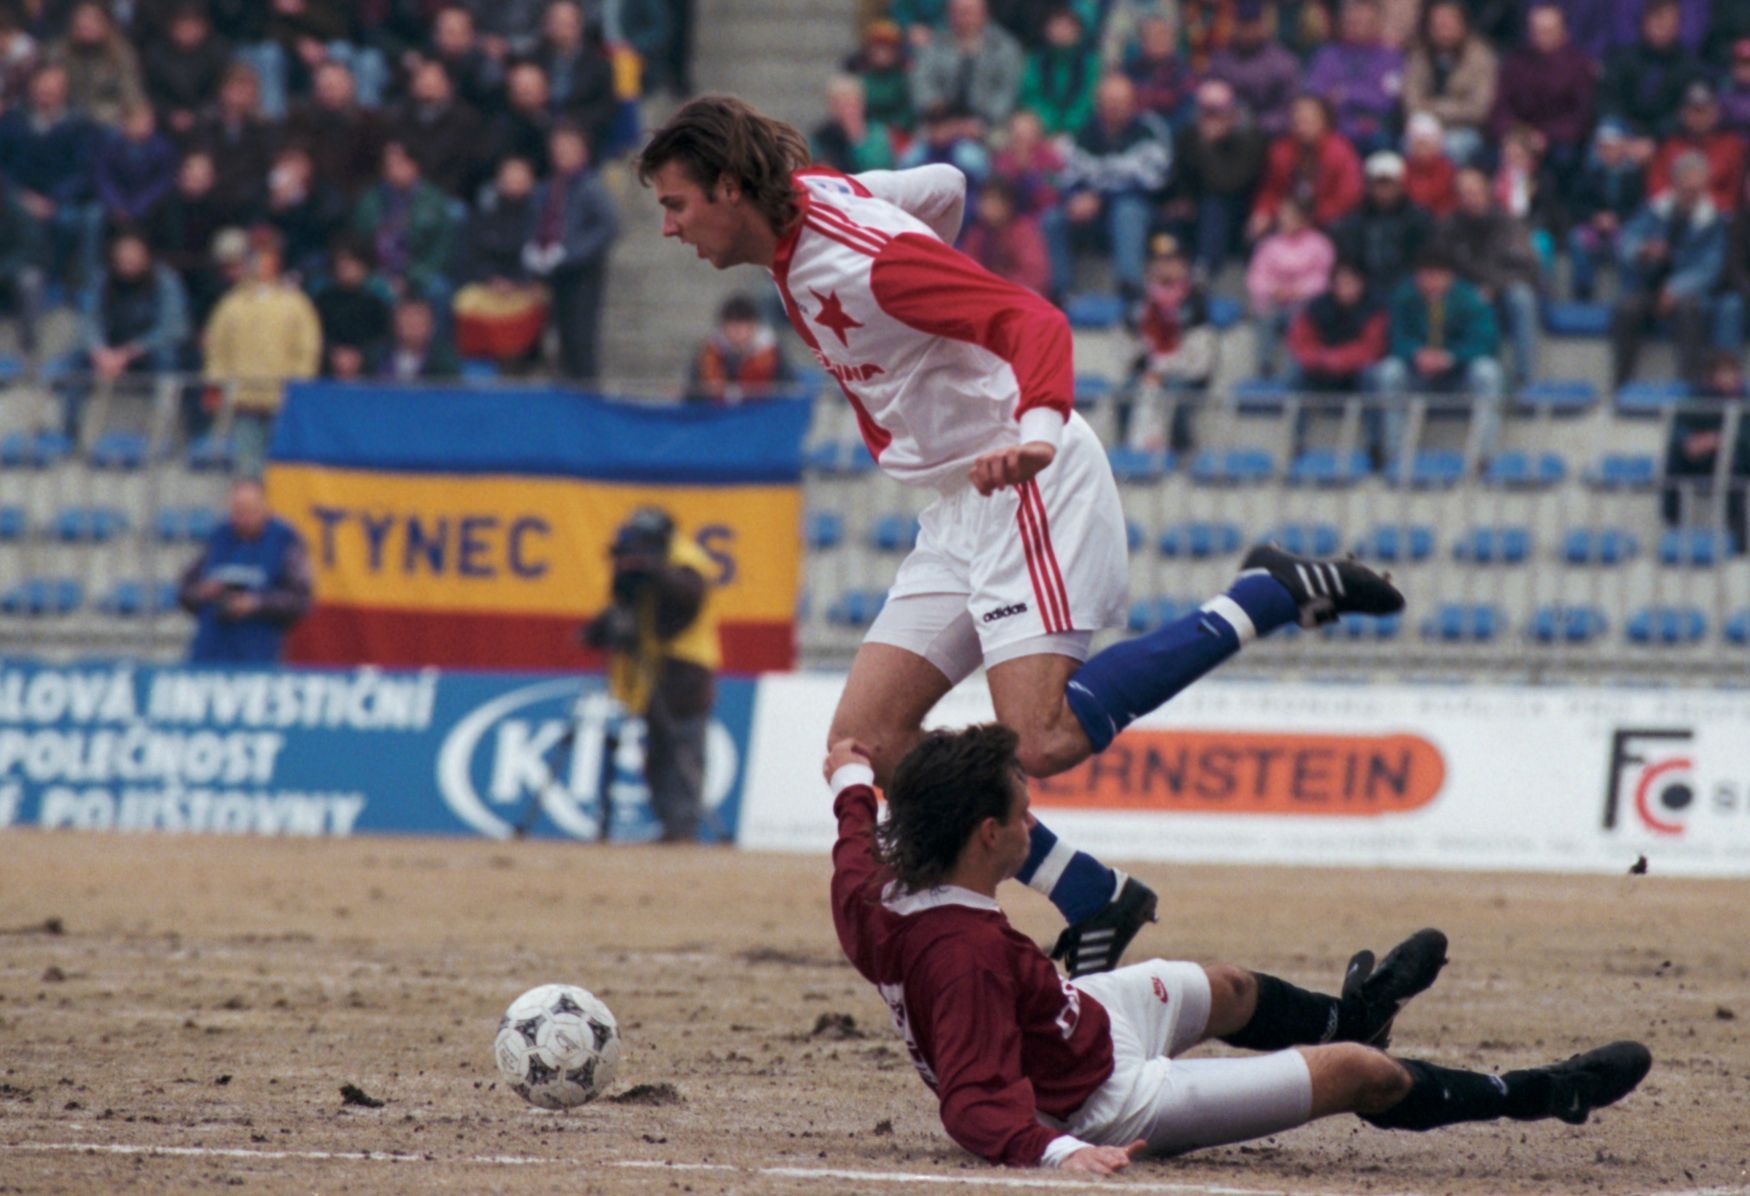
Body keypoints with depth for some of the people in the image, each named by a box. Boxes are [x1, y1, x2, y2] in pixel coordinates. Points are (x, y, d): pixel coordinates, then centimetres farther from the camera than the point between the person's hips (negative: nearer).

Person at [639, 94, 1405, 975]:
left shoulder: (858, 263, -21)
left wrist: (1035, 430, -46)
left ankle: (1272, 597, -10)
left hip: (1030, 486, -10)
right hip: (965, 508, 10)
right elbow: (942, 189, 24)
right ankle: (1094, 906, 0)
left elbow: (1035, 319, -27)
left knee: (1043, 741, -25)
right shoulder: (809, 197, 7)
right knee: (867, 739, -3)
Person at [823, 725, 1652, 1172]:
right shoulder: (965, 952, -40)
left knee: (1216, 989, 34)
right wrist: (1055, 1151, -62)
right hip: (1109, 1105, -9)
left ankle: (1342, 1016, 66)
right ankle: (1534, 1095, 27)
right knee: (1358, 1072, 4)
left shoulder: (877, 891, -14)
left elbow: (860, 842, 11)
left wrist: (854, 785, 32)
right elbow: (976, 1102, -45)